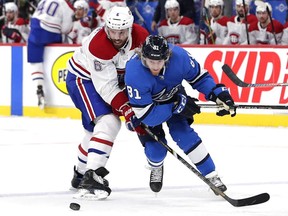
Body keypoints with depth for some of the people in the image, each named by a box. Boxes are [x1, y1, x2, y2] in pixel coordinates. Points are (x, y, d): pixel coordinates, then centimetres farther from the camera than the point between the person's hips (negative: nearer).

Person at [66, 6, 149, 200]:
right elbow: (107, 87, -32)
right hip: (83, 78, -7)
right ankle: (92, 176, -31)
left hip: (114, 76, 7)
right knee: (108, 122, -25)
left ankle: (81, 175, 39)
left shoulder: (141, 36, -20)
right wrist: (127, 112, -35)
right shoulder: (97, 45, -36)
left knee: (96, 128, 19)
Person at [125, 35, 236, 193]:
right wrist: (176, 107, -39)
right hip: (145, 102, -2)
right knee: (155, 148, -9)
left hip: (174, 95, 2)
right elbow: (147, 115, -36)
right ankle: (156, 167, 29)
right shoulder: (134, 74, -41)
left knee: (183, 134, -16)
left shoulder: (179, 57, -33)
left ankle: (211, 176, -6)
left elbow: (199, 76, -12)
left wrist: (218, 93, -26)